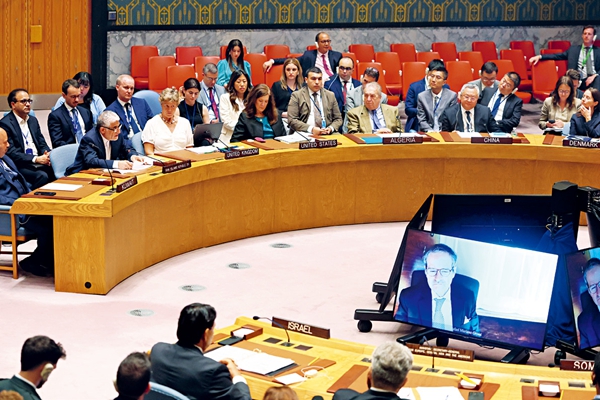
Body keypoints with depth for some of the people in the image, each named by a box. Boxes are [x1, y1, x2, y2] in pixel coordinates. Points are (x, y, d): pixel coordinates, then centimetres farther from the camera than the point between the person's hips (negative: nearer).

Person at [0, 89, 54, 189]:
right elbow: (11, 153, -12)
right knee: (42, 176, -33)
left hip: (38, 162, 6)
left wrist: (48, 155, -7)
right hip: (20, 166, -6)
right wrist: (35, 159, -21)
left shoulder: (33, 120, 17)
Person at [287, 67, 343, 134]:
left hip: (327, 134, 3)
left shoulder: (330, 95, 15)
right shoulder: (297, 96, 5)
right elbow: (292, 120, -4)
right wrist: (311, 129, -16)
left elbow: (338, 119, 17)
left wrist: (331, 128, -6)